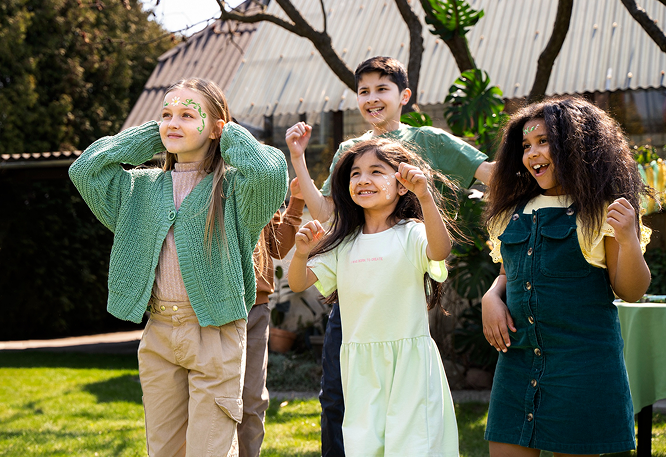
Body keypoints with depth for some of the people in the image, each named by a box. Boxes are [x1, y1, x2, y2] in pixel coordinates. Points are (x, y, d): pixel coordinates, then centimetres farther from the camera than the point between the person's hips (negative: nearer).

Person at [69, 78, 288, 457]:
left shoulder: (233, 185, -2)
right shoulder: (143, 186, 12)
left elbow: (270, 171, -24)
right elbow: (86, 169, 0)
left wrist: (231, 134, -4)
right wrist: (153, 135, 7)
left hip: (215, 334, -5)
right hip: (158, 332, 5)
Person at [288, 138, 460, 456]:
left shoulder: (411, 234, -5)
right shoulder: (343, 244, 10)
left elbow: (440, 251, -27)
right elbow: (298, 283, 9)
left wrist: (424, 196, -39)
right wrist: (301, 253, -12)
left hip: (409, 361, -4)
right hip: (359, 365, 4)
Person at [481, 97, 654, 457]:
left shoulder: (601, 210, -2)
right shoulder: (514, 213, 12)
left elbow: (630, 291, -4)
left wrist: (628, 240, -21)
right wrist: (491, 298, 4)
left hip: (583, 358, -4)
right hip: (517, 357, 5)